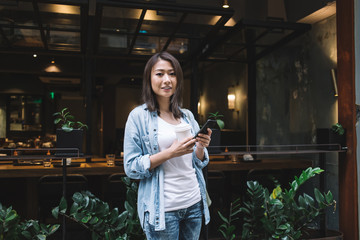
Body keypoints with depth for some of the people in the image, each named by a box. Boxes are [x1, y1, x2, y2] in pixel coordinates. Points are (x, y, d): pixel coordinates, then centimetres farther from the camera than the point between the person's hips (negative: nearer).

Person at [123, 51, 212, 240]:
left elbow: (198, 163, 13)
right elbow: (131, 168, -10)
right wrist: (170, 152, -20)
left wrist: (201, 147, -9)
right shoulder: (139, 116, -6)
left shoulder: (187, 116, 8)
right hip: (163, 209, -5)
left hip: (194, 203, 5)